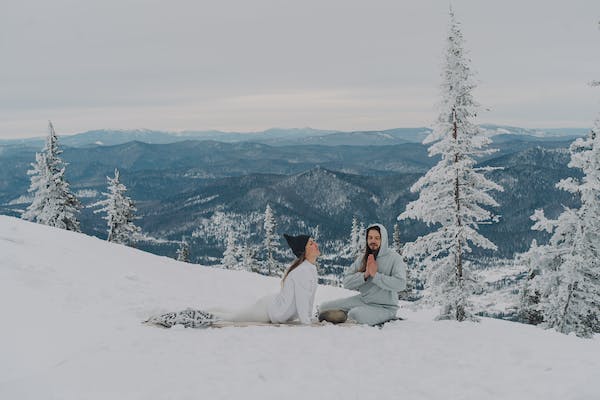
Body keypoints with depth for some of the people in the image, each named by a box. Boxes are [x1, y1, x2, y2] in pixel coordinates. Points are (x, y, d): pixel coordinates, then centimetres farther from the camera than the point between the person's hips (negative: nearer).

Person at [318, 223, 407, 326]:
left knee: (355, 314, -34)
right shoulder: (362, 259, 4)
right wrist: (365, 275, -18)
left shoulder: (394, 258, -10)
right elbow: (346, 282, -3)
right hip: (363, 300, 5)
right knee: (324, 307, -5)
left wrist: (375, 275, -23)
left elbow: (400, 284, -26)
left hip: (384, 307, -5)